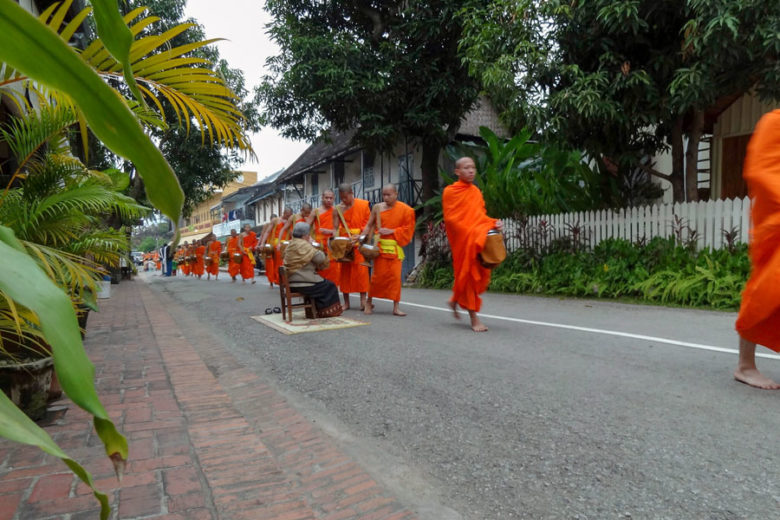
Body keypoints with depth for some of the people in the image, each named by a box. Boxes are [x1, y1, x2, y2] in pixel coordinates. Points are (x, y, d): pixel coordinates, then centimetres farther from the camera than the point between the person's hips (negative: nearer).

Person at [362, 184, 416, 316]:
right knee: (378, 274, 0)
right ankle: (369, 302, 18)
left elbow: (408, 229, -1)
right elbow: (369, 225, 8)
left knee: (395, 276, -1)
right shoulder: (377, 207, 3)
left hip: (395, 247, 0)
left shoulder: (405, 210, 0)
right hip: (380, 246, 0)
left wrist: (392, 231, -11)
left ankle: (396, 307, 6)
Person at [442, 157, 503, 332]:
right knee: (468, 274, -3)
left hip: (479, 240, 6)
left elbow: (481, 215, 19)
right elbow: (450, 219, -10)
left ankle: (455, 301, 29)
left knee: (481, 275, 6)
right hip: (463, 240, -6)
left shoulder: (476, 192, 16)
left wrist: (493, 223, -1)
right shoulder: (450, 191, -3)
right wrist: (470, 232, -16)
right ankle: (474, 318, 4)